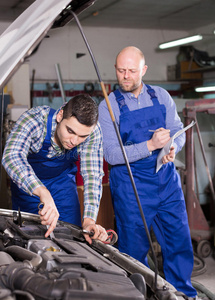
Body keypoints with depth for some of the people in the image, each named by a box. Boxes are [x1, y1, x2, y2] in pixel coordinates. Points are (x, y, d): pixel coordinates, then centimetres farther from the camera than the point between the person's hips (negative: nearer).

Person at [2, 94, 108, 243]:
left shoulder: (93, 131, -29)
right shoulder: (35, 119, -37)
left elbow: (92, 175, -28)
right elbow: (12, 156, -52)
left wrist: (89, 220, -42)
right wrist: (43, 193, -67)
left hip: (63, 179, 2)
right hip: (27, 180, -2)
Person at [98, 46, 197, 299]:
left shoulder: (161, 96, 4)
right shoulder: (108, 107, -7)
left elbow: (178, 130, 9)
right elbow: (111, 155, -14)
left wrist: (173, 147, -15)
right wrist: (151, 145, -25)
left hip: (167, 181, 4)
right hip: (130, 188, -3)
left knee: (179, 242, 9)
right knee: (134, 249, 7)